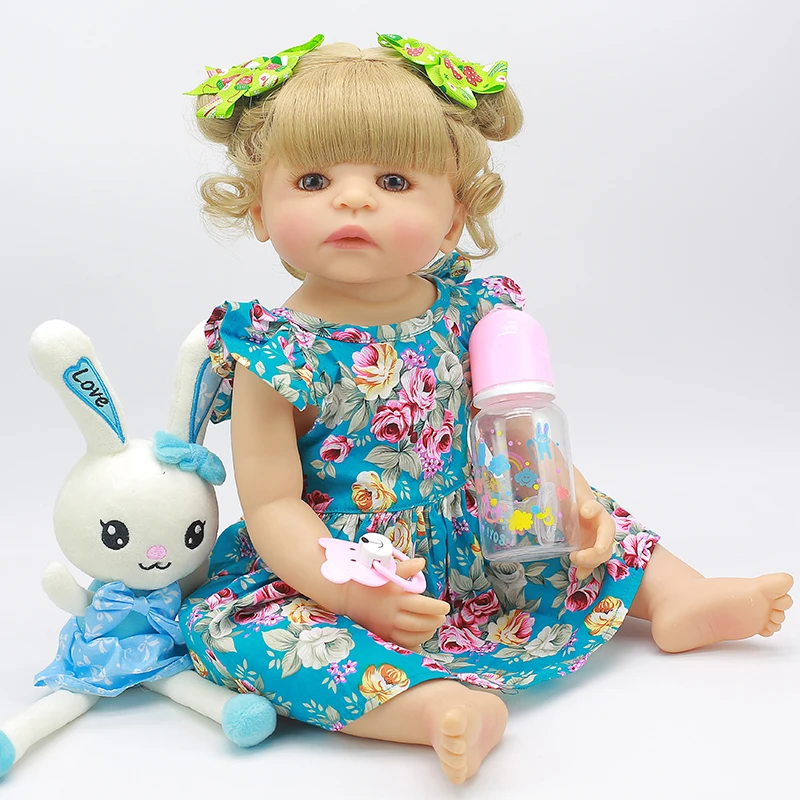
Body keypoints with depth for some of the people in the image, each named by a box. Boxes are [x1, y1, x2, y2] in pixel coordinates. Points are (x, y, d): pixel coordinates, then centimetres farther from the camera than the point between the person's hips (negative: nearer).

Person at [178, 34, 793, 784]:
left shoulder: (467, 315, -4)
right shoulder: (274, 352, -17)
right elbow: (271, 505, -17)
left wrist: (568, 497, -12)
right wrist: (348, 592, -31)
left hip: (473, 546, 5)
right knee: (239, 628, -31)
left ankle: (675, 595, 21)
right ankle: (444, 703, -40)